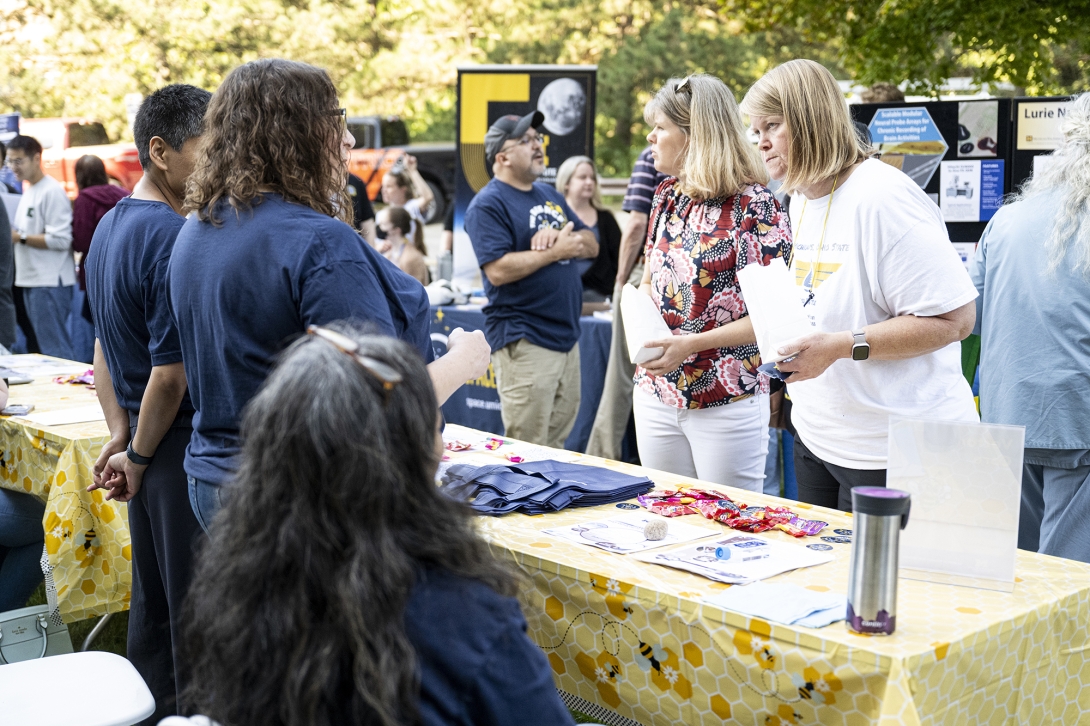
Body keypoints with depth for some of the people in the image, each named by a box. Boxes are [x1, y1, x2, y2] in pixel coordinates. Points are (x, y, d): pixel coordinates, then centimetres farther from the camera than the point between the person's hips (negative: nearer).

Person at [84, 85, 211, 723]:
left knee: (153, 601, 19)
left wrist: (121, 437, 12)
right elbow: (171, 373, -21)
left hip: (148, 447, 10)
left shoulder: (110, 227, 11)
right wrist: (138, 457, -7)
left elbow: (104, 350, 15)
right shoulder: (176, 238, -19)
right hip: (186, 448, -9)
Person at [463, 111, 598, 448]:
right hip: (524, 342, -8)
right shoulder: (488, 204, -9)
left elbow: (591, 246, 13)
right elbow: (498, 270, -21)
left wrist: (560, 236, -9)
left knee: (557, 444, 17)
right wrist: (555, 251, -15)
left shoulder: (550, 196, 16)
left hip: (567, 336, 8)